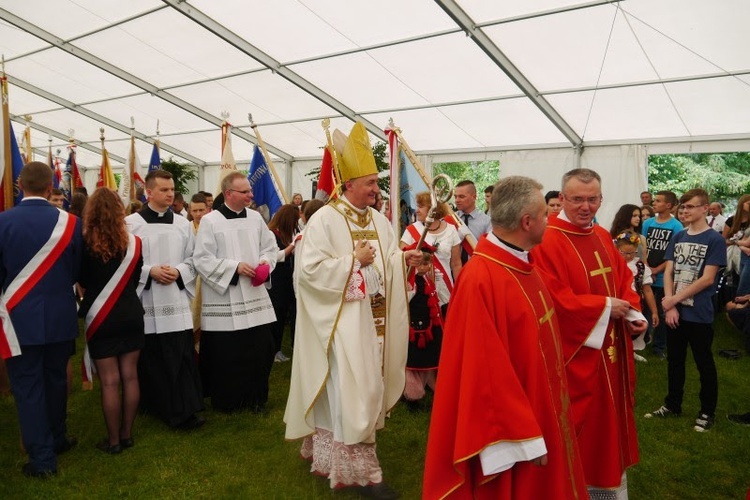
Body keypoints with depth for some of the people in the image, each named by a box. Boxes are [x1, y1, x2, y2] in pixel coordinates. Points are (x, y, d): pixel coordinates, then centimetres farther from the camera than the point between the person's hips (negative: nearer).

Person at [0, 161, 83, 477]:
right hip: (60, 317, 2)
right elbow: (77, 272, 1)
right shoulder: (70, 223, -8)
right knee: (55, 380, 19)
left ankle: (42, 458, 14)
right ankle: (57, 439, 35)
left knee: (28, 387, 8)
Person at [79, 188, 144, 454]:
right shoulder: (134, 242, -5)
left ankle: (113, 440, 15)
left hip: (101, 318, -2)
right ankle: (126, 434, 22)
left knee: (110, 381, 4)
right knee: (130, 376, 10)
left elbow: (81, 281, 5)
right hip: (131, 315, 3)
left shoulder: (84, 244, -11)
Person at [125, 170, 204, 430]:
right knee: (150, 357, 7)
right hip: (145, 301, -2)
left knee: (181, 356, -1)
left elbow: (192, 259, 10)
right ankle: (154, 406, 24)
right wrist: (150, 271, -15)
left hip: (176, 301, 2)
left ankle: (185, 410, 6)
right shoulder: (131, 223, -2)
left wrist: (178, 272, -9)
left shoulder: (183, 224, 7)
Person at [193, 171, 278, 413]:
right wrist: (235, 267, -16)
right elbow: (203, 260, -10)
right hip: (224, 303, -4)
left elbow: (270, 247, 14)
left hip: (255, 298, 5)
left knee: (260, 350, 7)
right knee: (225, 355, 3)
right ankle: (225, 401, 24)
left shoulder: (255, 217, 7)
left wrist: (266, 263, -6)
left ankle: (256, 398, 26)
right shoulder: (210, 221, -7)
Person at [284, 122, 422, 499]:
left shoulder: (379, 220, 10)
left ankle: (331, 450, 34)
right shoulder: (324, 220, -12)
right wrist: (354, 260, -19)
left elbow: (389, 263, 13)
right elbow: (309, 270, -19)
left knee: (366, 387, 15)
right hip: (342, 321, -7)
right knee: (353, 390, -5)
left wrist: (405, 260, -9)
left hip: (374, 318, 8)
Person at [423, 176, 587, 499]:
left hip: (539, 410, 9)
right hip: (514, 423, -9)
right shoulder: (481, 279, -28)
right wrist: (525, 440, -21)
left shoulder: (522, 264, 2)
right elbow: (486, 371, -27)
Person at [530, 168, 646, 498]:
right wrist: (604, 306, -18)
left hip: (610, 344, 8)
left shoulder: (602, 236, 9)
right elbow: (554, 299, -25)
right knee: (580, 419, 5)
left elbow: (623, 277, 14)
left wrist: (633, 312, -3)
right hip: (575, 348, -8)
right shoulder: (547, 242, -19)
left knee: (610, 412, 20)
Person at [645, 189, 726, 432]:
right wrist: (670, 307, -7)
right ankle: (672, 404, 29)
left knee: (704, 364, 8)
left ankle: (708, 412, 23)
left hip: (699, 314, -5)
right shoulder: (678, 237, 7)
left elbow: (707, 279, -14)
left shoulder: (714, 240, -8)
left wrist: (674, 300, -14)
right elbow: (668, 272, 4)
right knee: (674, 360, 15)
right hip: (674, 311, 5)